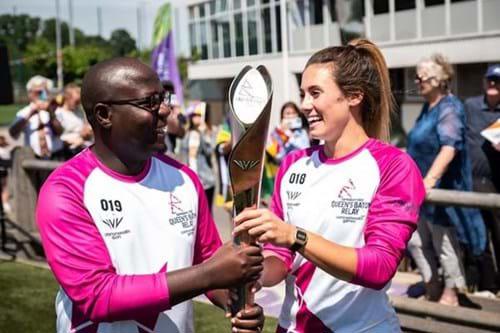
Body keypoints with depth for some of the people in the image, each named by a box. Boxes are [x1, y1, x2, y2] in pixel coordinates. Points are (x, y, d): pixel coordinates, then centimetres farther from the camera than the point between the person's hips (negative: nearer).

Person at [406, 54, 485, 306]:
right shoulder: (428, 107, 11)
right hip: (421, 190, 9)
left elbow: (449, 148, -30)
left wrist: (429, 180, -39)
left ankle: (450, 295, 18)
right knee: (416, 240, 14)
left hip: (442, 189, -9)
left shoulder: (449, 109, -16)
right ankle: (432, 289, 28)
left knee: (444, 244, 3)